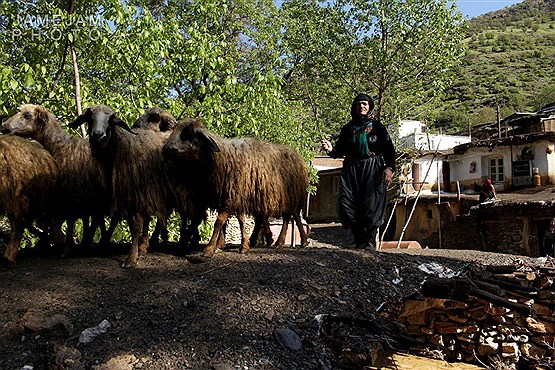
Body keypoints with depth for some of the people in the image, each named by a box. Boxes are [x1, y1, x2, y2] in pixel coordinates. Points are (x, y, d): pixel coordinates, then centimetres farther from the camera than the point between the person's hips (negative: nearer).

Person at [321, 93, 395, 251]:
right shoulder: (348, 128, 17)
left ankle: (370, 241, 1)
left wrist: (389, 167, -11)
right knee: (346, 203, -9)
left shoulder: (377, 126, 9)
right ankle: (359, 239, 4)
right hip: (351, 168, 3)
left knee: (371, 204, -10)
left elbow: (388, 148, 3)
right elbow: (341, 150, 17)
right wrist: (331, 150, -6)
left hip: (373, 169, -3)